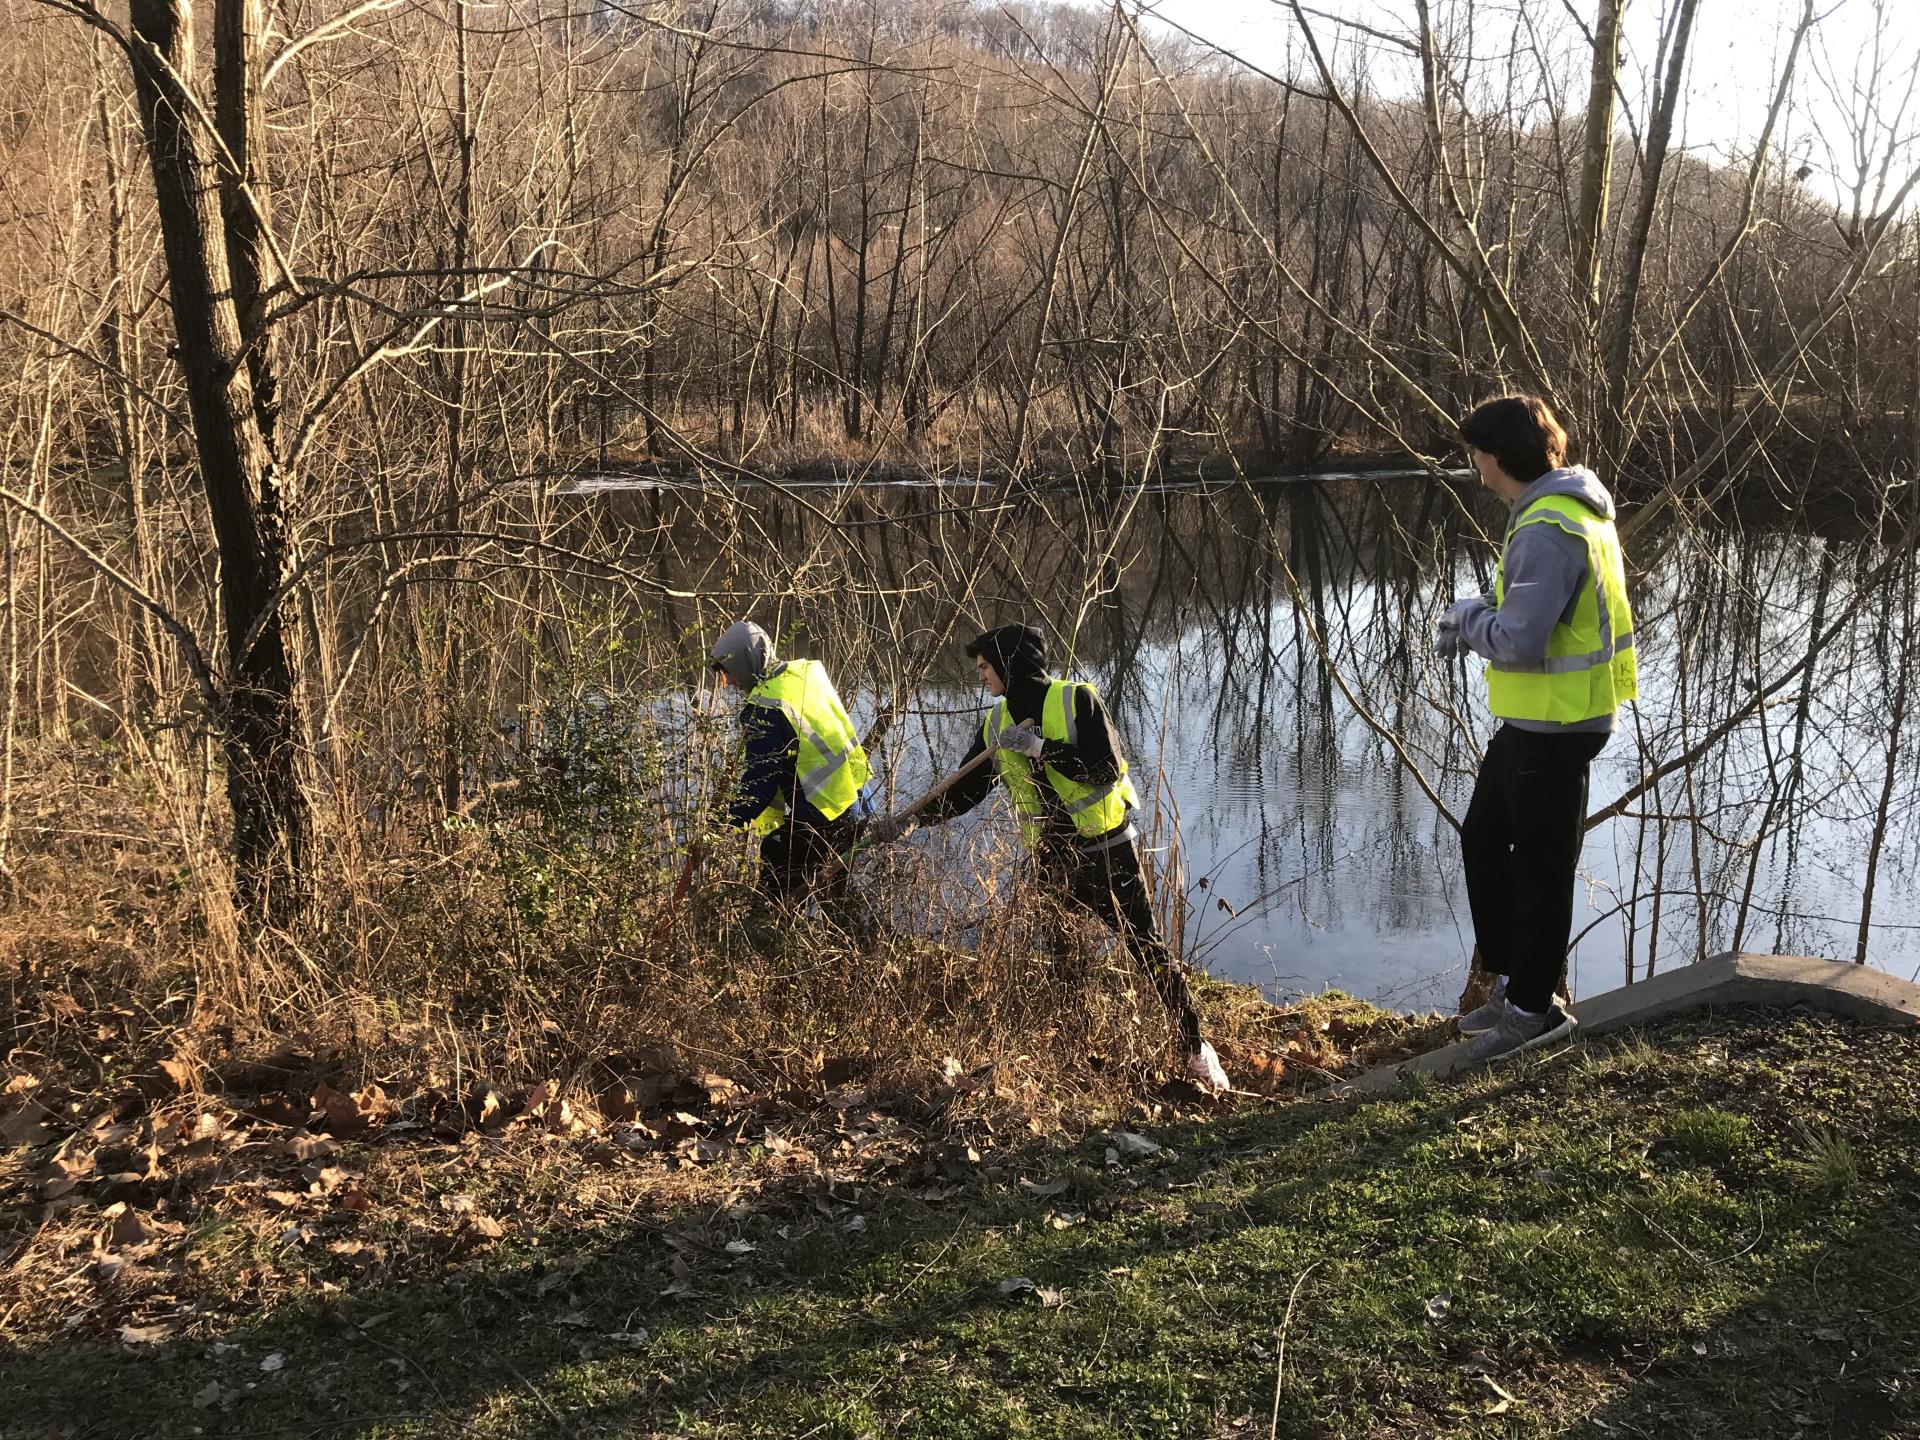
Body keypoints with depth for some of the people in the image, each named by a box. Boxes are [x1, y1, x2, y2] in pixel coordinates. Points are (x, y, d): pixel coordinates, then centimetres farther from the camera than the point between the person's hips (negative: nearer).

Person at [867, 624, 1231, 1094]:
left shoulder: (1076, 700, -13)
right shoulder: (997, 723, 4)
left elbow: (1106, 769, -23)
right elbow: (962, 792, 8)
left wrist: (1040, 747, -28)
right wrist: (906, 822, -2)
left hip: (1108, 849, -6)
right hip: (1052, 860, 6)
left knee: (1149, 950, -1)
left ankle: (1196, 1046, 11)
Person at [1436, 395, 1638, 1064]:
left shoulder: (1547, 531, -25)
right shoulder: (1563, 510, 9)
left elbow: (1520, 640, -30)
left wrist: (1467, 619, -11)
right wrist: (1473, 615, 3)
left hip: (1554, 728, -10)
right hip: (1530, 721, 10)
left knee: (1540, 867, 3)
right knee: (1482, 839, 20)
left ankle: (1532, 1008, 18)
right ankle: (1514, 976, 32)